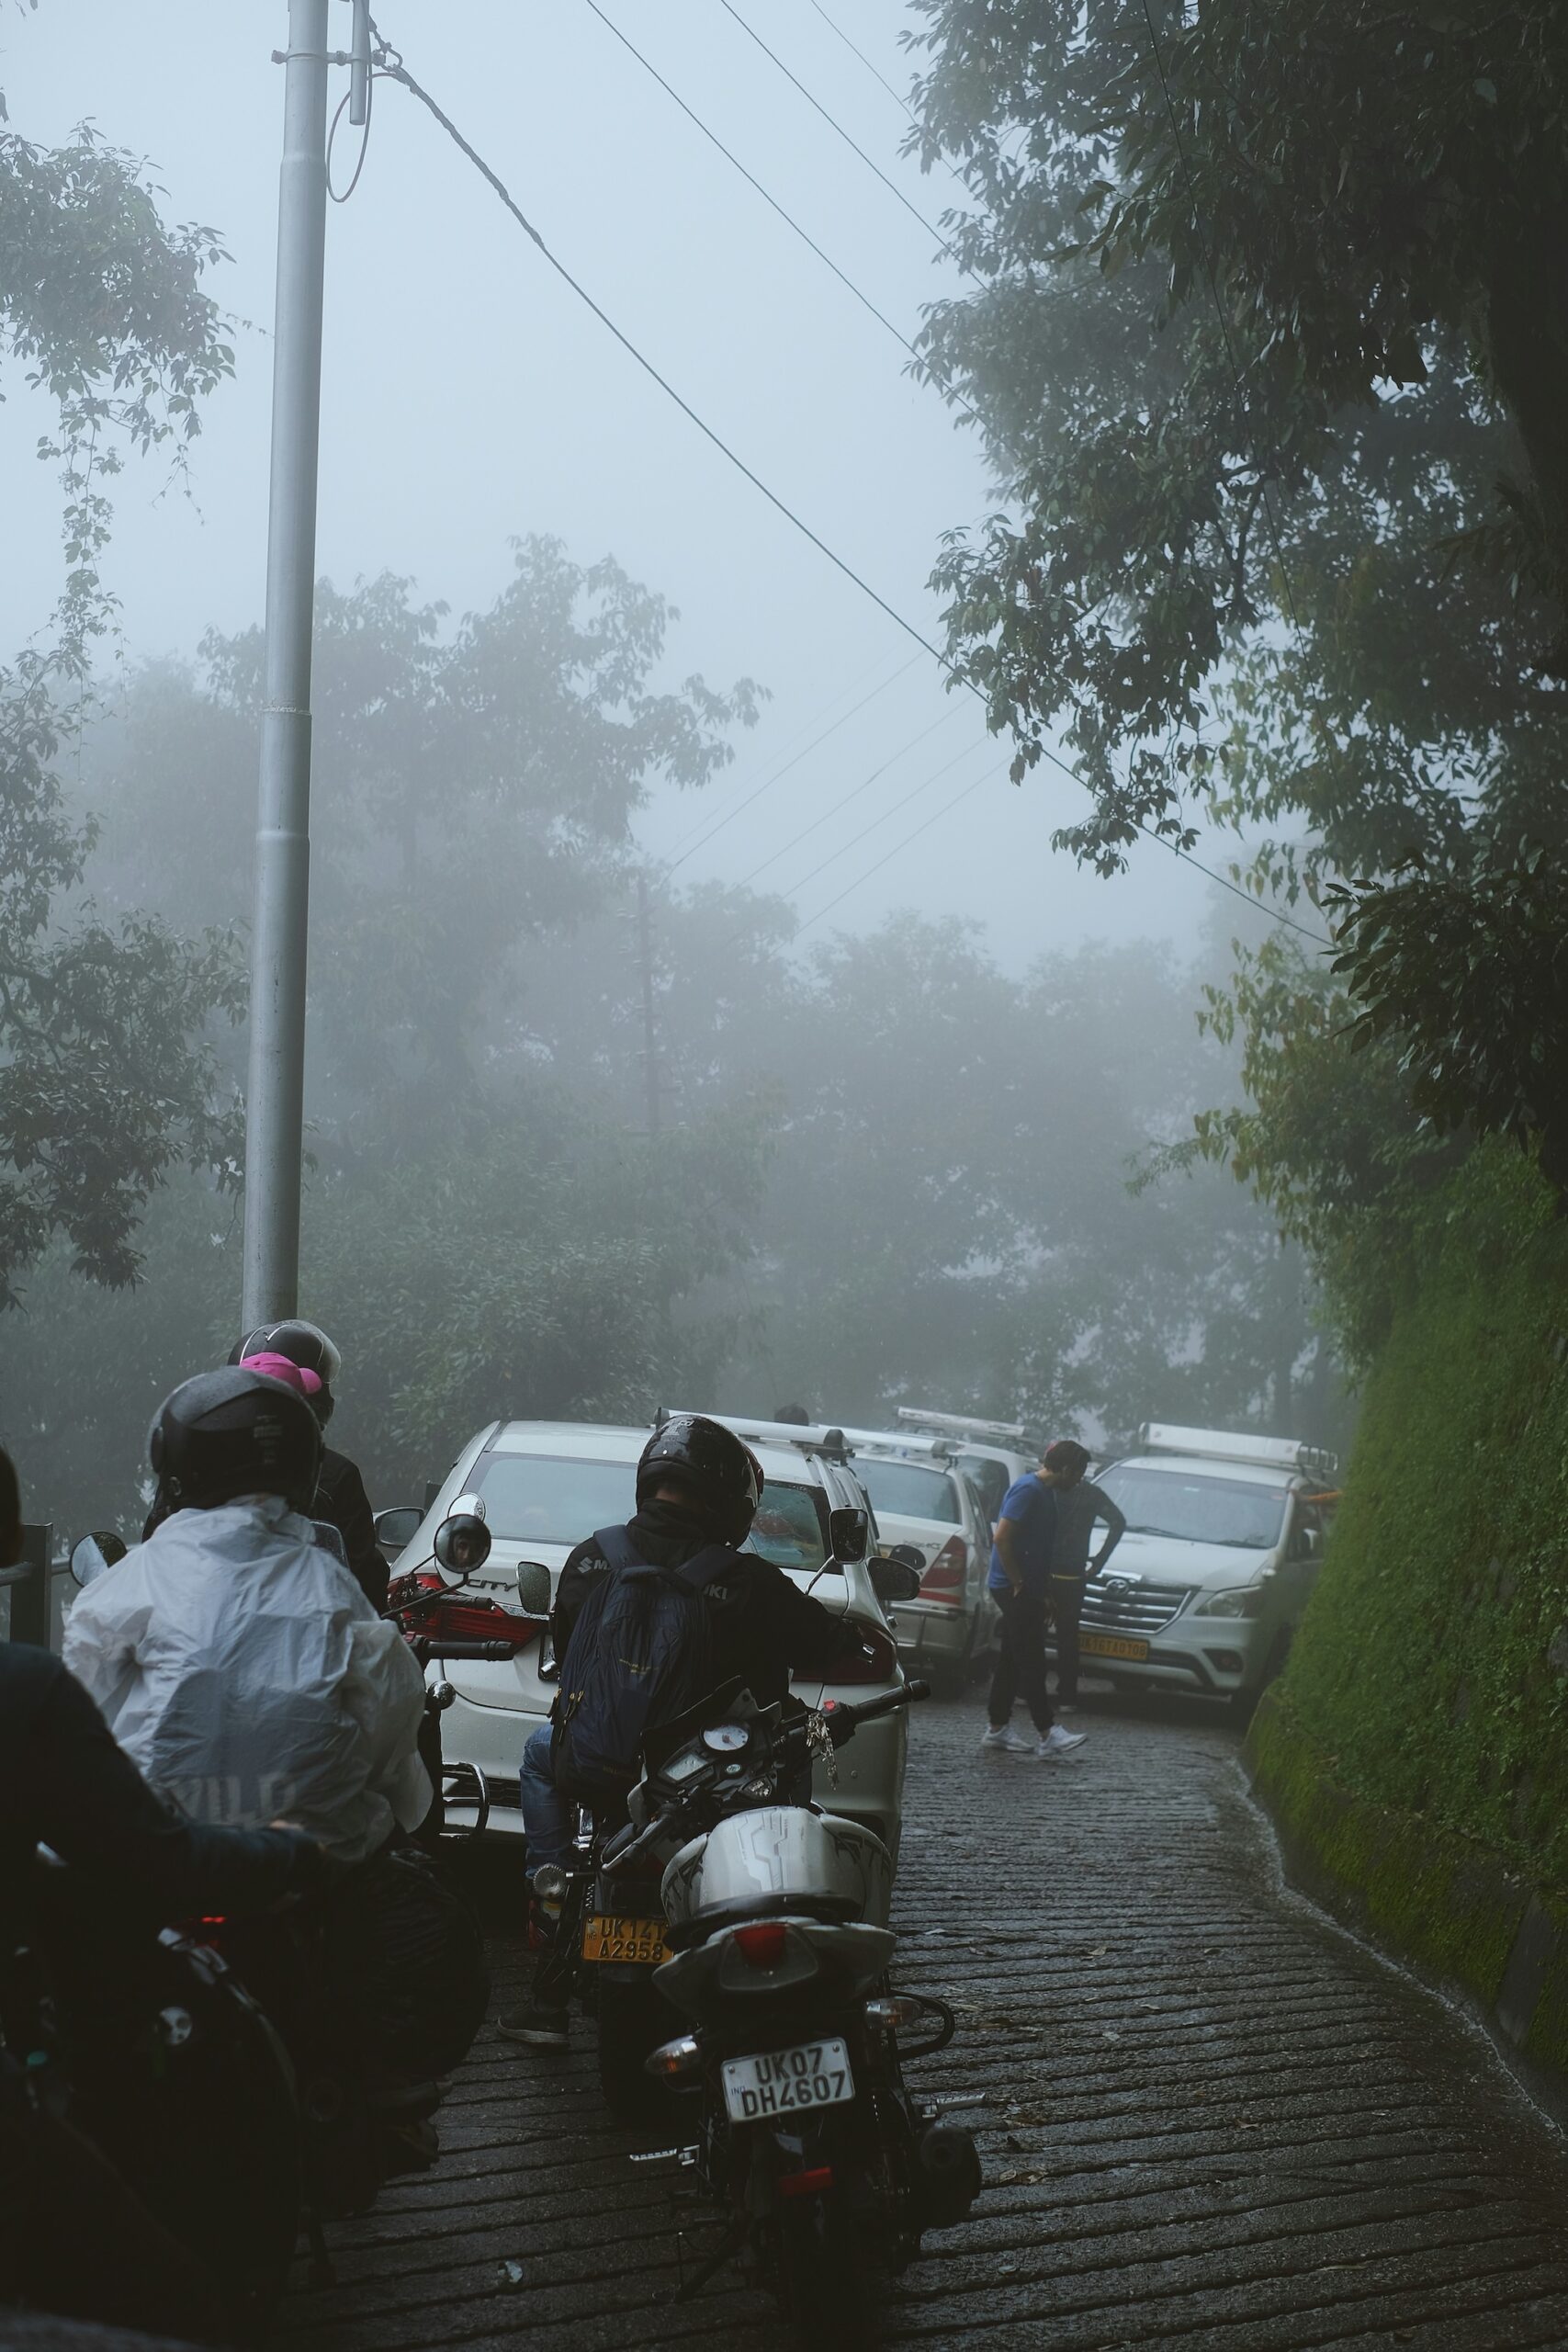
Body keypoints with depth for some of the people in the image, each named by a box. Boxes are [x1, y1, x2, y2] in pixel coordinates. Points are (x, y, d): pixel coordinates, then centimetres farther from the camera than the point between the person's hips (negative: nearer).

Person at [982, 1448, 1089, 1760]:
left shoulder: (1045, 1492, 14)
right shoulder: (1028, 1489, -16)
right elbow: (1002, 1537, -22)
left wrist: (1041, 1591, 18)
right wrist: (1017, 1581, -18)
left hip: (1027, 1589, 10)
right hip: (1014, 1589, -10)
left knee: (1013, 1659, 12)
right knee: (1031, 1660, -11)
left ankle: (998, 1728, 18)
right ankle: (1047, 1735, -13)